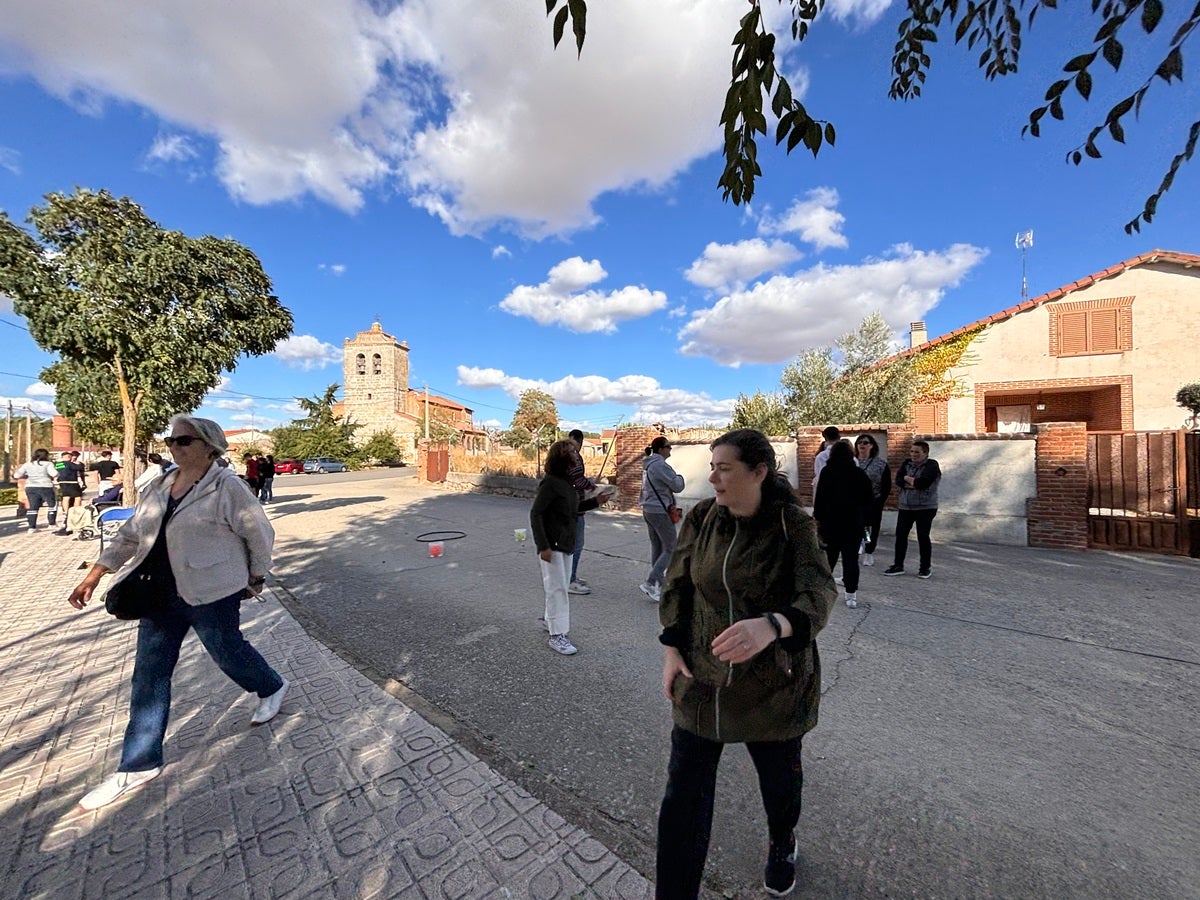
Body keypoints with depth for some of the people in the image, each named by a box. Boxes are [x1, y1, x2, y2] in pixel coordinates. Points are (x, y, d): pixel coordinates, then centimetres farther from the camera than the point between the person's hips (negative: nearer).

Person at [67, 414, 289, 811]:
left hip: (211, 594, -7)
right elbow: (130, 533, 14)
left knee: (227, 651, 11)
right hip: (162, 594, 7)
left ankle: (272, 688, 39)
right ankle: (139, 765, 26)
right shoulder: (161, 485, 6)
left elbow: (259, 533, -12)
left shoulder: (226, 486, -17)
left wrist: (256, 577, -3)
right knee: (149, 674, 11)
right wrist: (94, 576, 11)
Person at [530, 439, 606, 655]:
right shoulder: (550, 483, -19)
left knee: (562, 586, 19)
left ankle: (550, 619, 38)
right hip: (551, 544, -8)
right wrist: (543, 546, -24)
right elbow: (535, 514, -20)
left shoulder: (568, 482, 6)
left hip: (567, 542, 8)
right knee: (557, 588, -2)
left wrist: (595, 502, 4)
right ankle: (557, 635, 10)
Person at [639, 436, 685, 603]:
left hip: (648, 510, 10)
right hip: (660, 512, -10)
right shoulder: (661, 465, -18)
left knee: (656, 547, 15)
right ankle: (649, 583, -5)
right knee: (670, 549, -1)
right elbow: (677, 486, -15)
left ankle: (658, 584, 23)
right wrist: (679, 477, 6)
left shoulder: (648, 465, 12)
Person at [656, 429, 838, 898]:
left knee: (779, 777, 25)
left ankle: (782, 845, 60)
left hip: (775, 682, -1)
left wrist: (770, 625, -49)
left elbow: (819, 595, -29)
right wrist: (672, 649, -4)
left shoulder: (794, 525, -16)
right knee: (684, 792, 6)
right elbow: (677, 585, 0)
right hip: (702, 678, 2)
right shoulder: (701, 517, -8)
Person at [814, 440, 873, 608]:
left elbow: (820, 497, -7)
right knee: (851, 558, 5)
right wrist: (864, 520, 12)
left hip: (830, 522, -1)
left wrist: (818, 517, 1)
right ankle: (851, 594, 8)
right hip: (854, 523, 1)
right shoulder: (860, 474, 0)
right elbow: (867, 500, 4)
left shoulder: (827, 472, -7)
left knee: (829, 556, 12)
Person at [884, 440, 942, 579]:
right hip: (905, 507, 5)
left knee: (923, 537, 1)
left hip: (925, 508, -5)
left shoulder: (932, 465, -7)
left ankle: (926, 567, 16)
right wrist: (915, 483, -15)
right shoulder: (907, 463, 10)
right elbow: (898, 480, -1)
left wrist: (907, 478, -7)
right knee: (901, 535, 4)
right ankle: (898, 565, 12)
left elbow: (923, 482, -21)